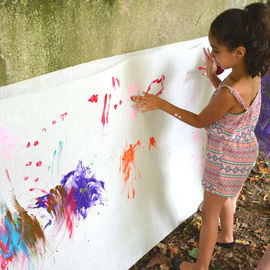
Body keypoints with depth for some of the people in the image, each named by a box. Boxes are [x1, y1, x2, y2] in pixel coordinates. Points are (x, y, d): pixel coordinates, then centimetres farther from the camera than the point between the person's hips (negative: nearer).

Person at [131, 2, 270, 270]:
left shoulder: (230, 92, -35)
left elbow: (201, 121, -19)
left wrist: (161, 104, -18)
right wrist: (213, 77, -1)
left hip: (226, 158, -9)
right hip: (243, 149, 9)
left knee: (209, 213, 10)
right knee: (224, 196, 33)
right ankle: (226, 235, 58)